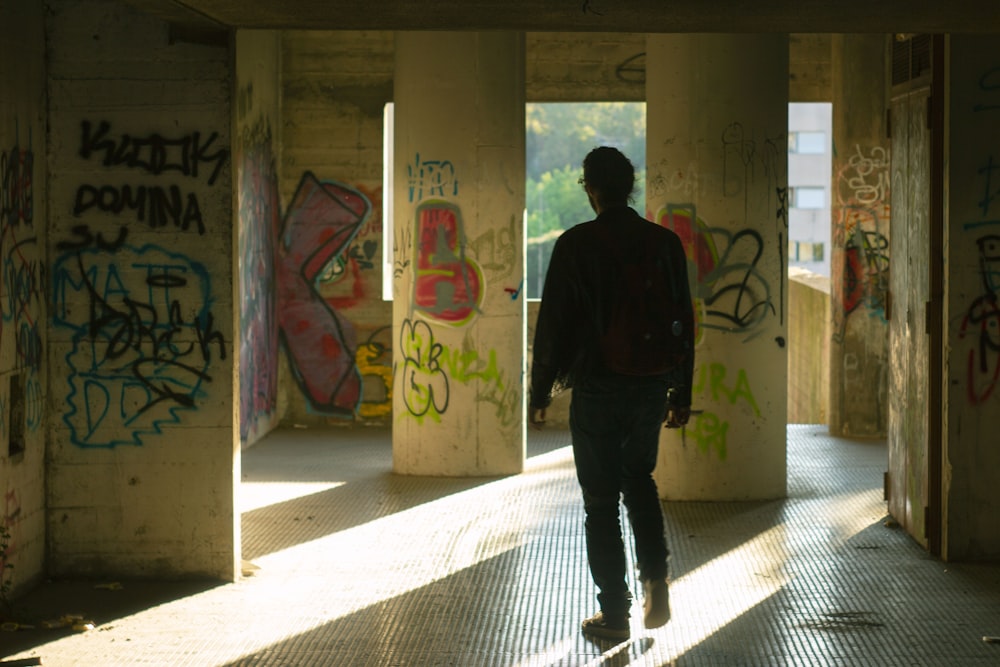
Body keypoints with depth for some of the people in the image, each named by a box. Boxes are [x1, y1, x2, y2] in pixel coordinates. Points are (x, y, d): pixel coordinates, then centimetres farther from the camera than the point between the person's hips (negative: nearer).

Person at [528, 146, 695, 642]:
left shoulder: (576, 244, -10)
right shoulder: (665, 243, 2)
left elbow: (553, 321, -8)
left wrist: (540, 390, 2)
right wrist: (681, 393, 15)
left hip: (597, 388, -4)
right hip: (652, 387, 4)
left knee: (602, 499, 5)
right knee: (639, 478, 23)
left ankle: (615, 614, 8)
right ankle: (656, 583, 10)